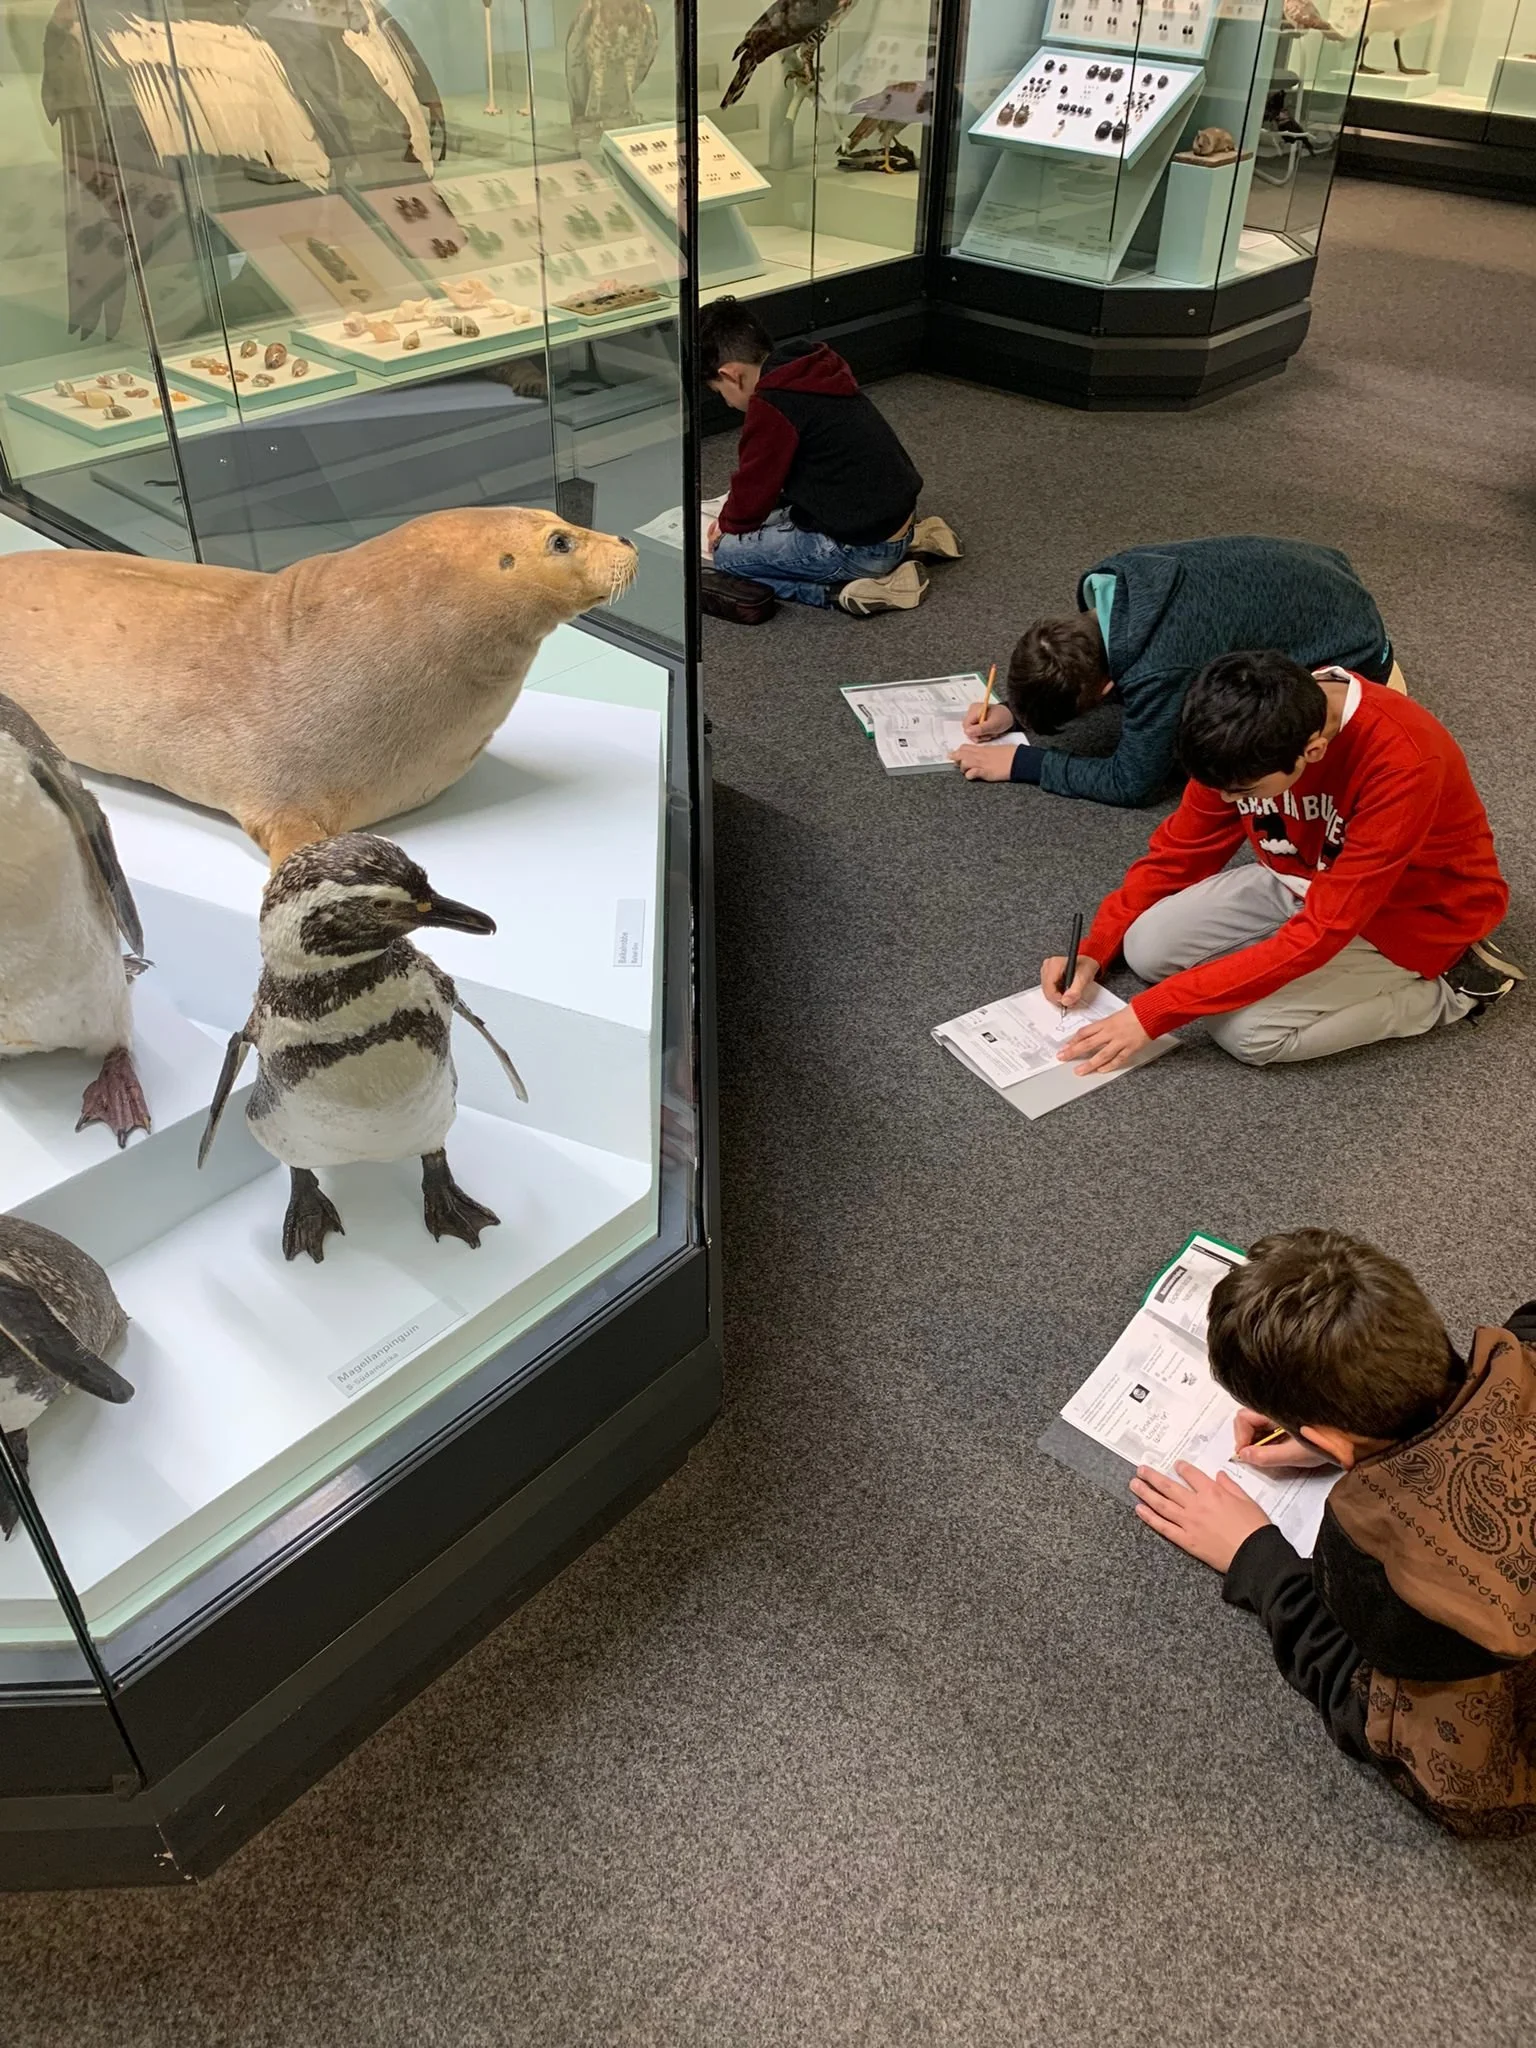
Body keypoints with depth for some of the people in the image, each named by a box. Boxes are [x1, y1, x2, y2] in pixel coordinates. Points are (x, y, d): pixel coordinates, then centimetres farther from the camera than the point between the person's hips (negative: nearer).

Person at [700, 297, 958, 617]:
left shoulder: (771, 406, -19)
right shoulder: (815, 372, 10)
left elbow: (755, 485, -8)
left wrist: (727, 525, 12)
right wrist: (735, 516, 18)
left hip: (865, 548, -9)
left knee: (729, 553, -6)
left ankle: (861, 588, -11)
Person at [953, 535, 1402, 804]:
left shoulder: (1156, 671, -40)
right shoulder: (1107, 583, -16)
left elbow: (1132, 783, -25)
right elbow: (1078, 667, 6)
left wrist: (1019, 764, -23)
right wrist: (1014, 710, -7)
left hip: (1346, 641, -8)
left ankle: (1370, 680, 1)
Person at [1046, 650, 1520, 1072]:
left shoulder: (1401, 765, -37)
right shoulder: (1252, 736, -18)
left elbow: (1320, 934, -34)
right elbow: (1182, 850, -2)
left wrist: (1153, 1013, -33)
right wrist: (1094, 950, -13)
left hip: (1413, 912, -6)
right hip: (1307, 881, 6)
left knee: (1247, 1030, -23)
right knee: (1149, 948, -12)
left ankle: (1445, 988, -3)